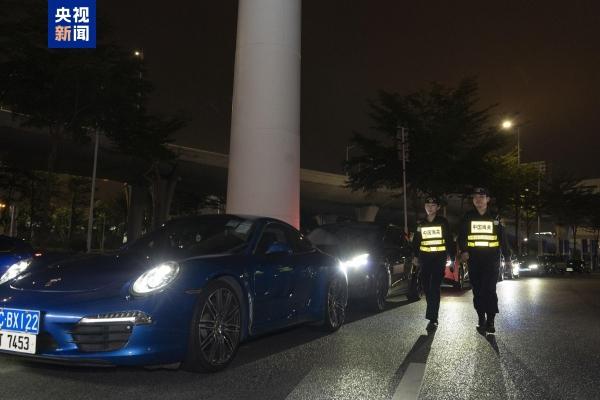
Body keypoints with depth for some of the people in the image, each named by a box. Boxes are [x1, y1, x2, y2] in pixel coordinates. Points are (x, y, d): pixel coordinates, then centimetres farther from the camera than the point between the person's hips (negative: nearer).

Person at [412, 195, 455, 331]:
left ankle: (433, 318, -11)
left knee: (434, 288, -11)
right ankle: (432, 312, 25)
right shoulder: (420, 223, 10)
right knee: (426, 287, 5)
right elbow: (416, 241, 16)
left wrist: (451, 256, -2)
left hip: (439, 257, -4)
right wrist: (415, 256, 11)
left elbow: (449, 240, 2)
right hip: (425, 257, 4)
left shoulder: (443, 222, 1)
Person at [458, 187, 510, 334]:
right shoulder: (467, 217, 8)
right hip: (474, 259, 1)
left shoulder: (495, 217, 8)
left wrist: (507, 256, 3)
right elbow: (461, 236, 2)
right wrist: (463, 251, -14)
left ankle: (490, 321, -3)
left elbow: (502, 238, 9)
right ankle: (481, 320, 16)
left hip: (491, 259, -1)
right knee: (477, 291, 5)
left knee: (490, 289, -9)